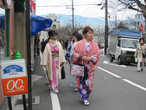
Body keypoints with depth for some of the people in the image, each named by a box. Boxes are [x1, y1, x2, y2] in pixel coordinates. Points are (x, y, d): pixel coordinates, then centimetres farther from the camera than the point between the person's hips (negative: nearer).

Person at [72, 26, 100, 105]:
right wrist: (82, 58, -13)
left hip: (90, 67, 2)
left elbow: (97, 55, 0)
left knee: (89, 83, 3)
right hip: (81, 66, -2)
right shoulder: (79, 44, -3)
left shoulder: (95, 45, 4)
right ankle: (84, 97, 19)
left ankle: (84, 97, 20)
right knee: (82, 82, 1)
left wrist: (89, 58, -14)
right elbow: (75, 55, -1)